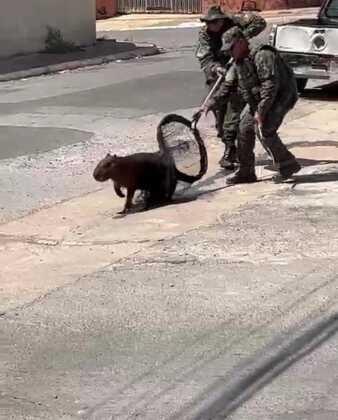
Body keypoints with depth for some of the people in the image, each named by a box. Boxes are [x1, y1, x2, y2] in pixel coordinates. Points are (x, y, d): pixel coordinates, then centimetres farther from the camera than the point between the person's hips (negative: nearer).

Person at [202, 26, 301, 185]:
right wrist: (211, 104, -7)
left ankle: (287, 165, -7)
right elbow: (227, 87, 7)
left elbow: (271, 85, -31)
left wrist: (261, 111, -31)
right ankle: (245, 172, 12)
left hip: (281, 96, -9)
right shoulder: (237, 65, 4)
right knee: (245, 127, 3)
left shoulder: (262, 56, -26)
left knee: (263, 129, -21)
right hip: (257, 99, 9)